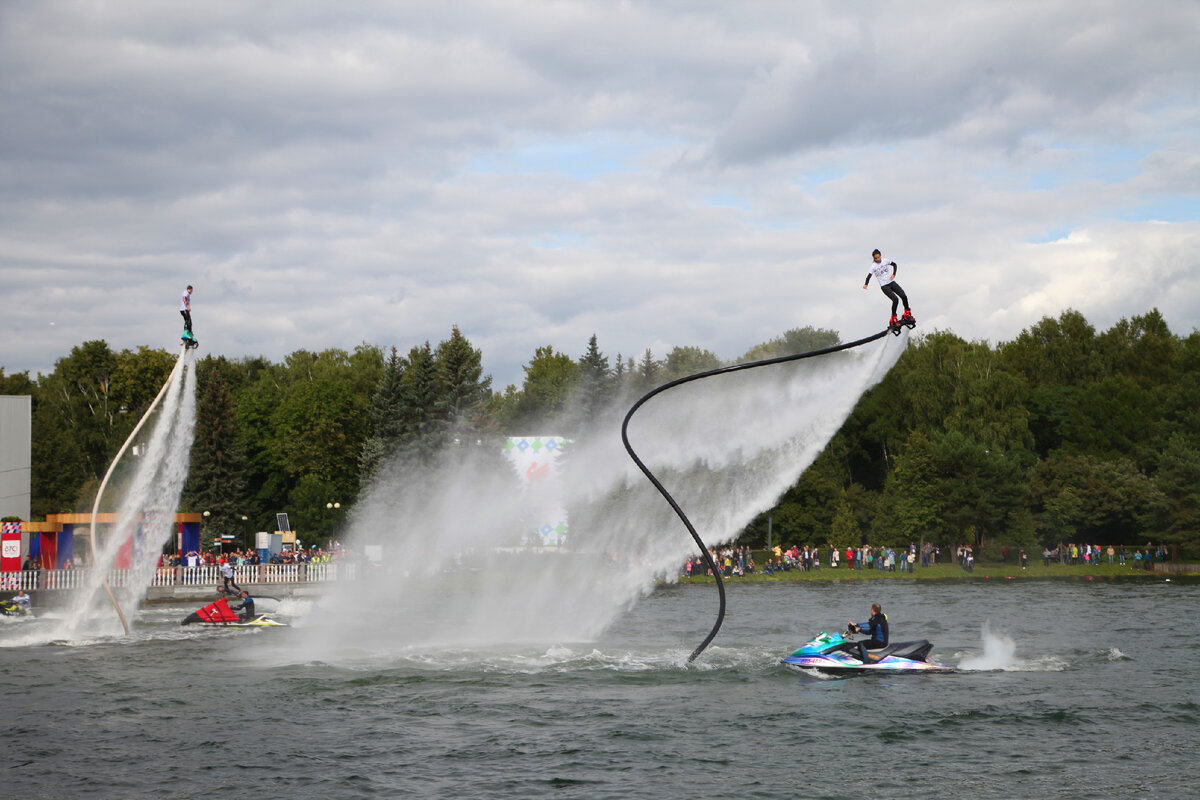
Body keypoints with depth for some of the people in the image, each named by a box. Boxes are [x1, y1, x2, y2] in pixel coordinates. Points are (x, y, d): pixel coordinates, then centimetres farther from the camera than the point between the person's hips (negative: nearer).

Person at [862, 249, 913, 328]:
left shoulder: (885, 261, 2)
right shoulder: (873, 266, -8)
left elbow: (894, 265, 18)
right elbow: (869, 276, -16)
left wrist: (894, 274, 2)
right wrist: (865, 284, -34)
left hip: (892, 282, 4)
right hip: (884, 286, -4)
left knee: (904, 296, -9)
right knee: (895, 299, -22)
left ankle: (907, 314, 13)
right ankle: (893, 319, -10)